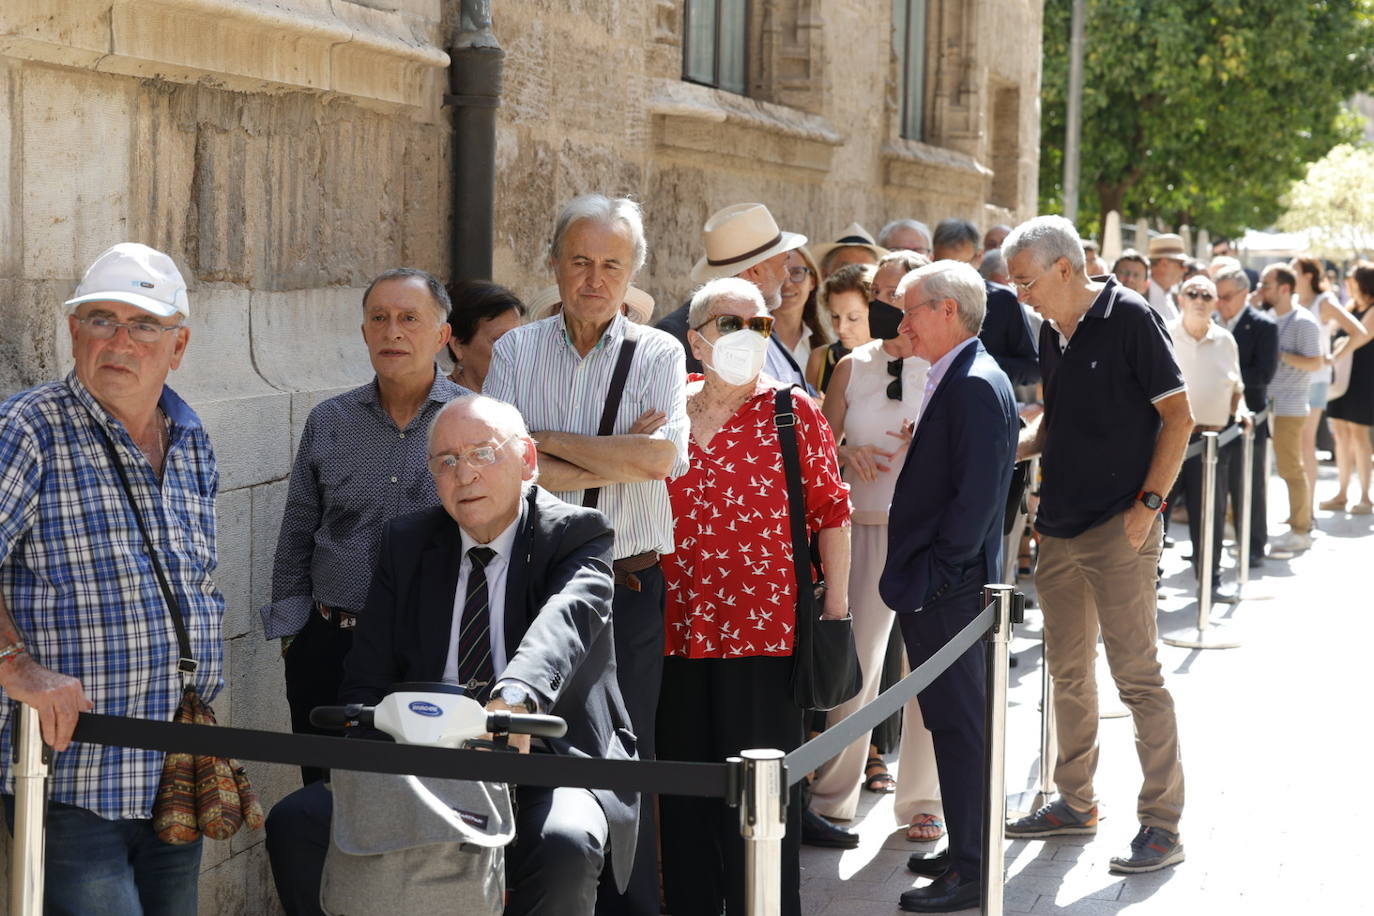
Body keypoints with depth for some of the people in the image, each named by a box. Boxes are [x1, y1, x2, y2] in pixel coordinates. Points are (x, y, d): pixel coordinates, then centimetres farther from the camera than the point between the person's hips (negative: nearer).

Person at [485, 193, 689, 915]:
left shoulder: (657, 354, 3)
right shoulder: (516, 352, 5)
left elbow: (664, 457, -14)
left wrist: (549, 439, -10)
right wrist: (619, 458, -11)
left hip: (629, 585, -1)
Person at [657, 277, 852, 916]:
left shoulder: (793, 411, 0)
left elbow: (831, 512, 0)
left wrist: (837, 610, -4)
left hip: (765, 629, -3)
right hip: (680, 631, 4)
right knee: (685, 794, 11)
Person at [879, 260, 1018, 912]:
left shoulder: (975, 386, -16)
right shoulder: (955, 380, 15)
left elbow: (976, 497, -21)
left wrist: (925, 578, -19)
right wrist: (912, 574, 13)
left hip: (947, 589, -10)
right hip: (935, 587, 10)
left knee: (960, 724, -3)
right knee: (952, 721, 16)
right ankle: (965, 851, 26)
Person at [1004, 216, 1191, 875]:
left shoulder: (1128, 317, -10)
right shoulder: (1052, 332, 12)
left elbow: (1177, 415, -11)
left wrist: (1148, 503, -16)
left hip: (1120, 527, -8)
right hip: (1061, 526, 8)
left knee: (1136, 673, -7)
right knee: (1068, 671, 14)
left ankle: (1162, 822, 0)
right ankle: (1076, 803, 27)